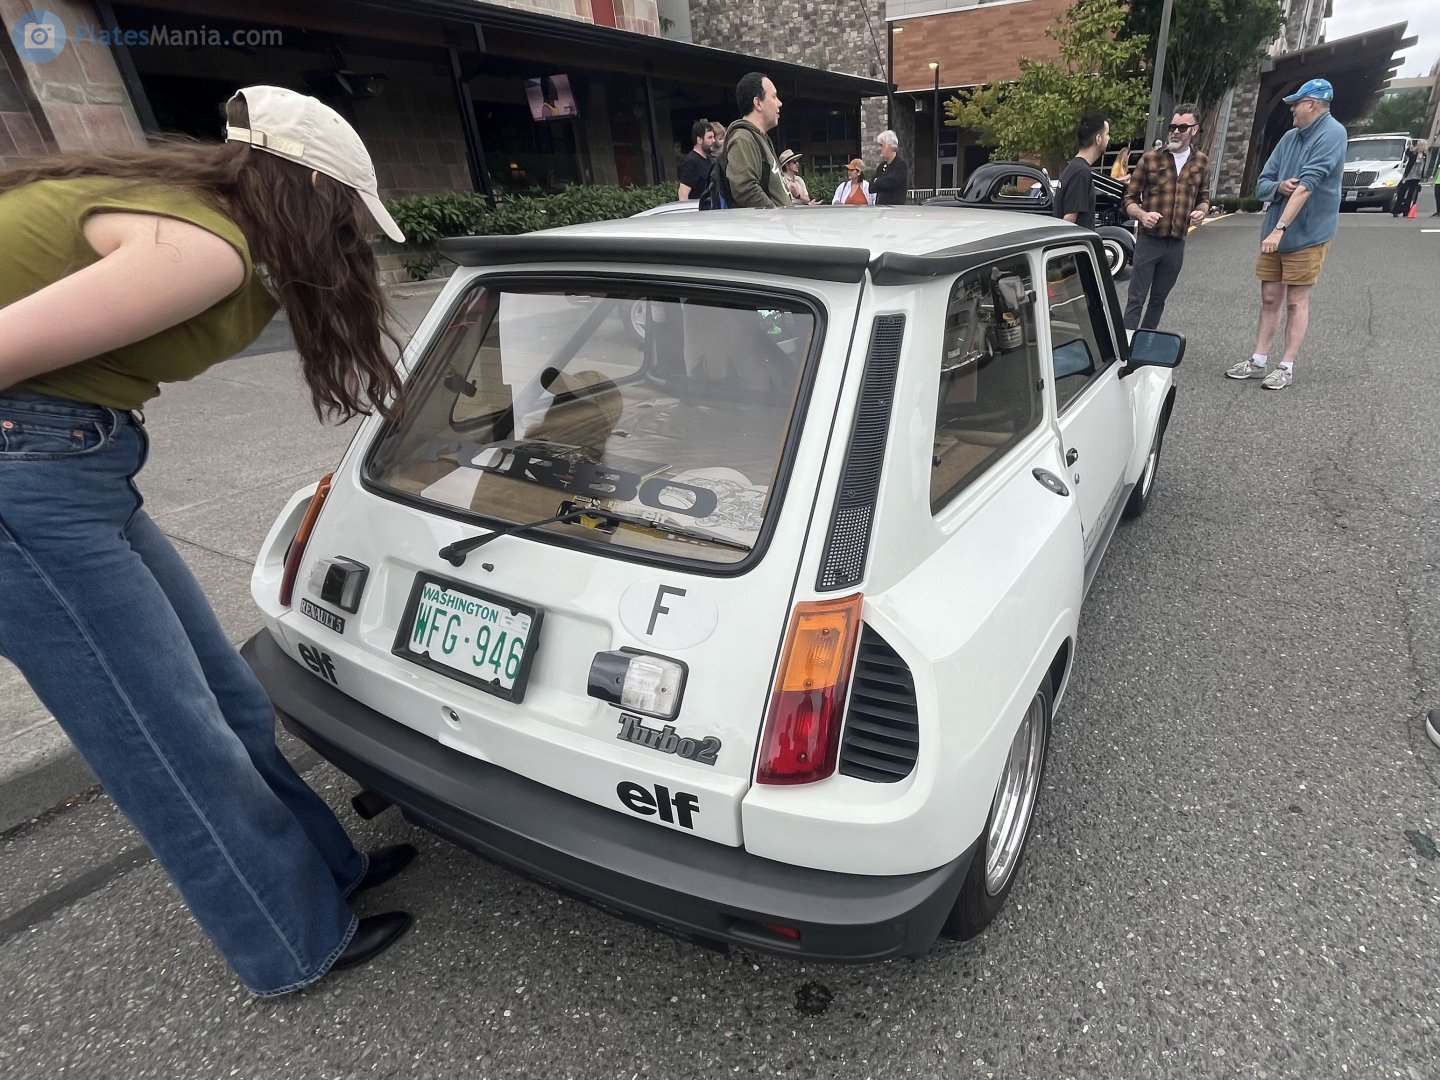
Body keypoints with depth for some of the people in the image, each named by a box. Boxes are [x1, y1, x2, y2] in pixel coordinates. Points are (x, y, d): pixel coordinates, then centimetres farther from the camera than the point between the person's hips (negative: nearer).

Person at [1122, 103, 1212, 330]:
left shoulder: (1201, 162, 10)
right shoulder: (1150, 158, -1)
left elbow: (1204, 198, 20)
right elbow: (1130, 199, 1)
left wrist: (1201, 211, -3)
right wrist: (1142, 215, -19)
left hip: (1177, 244, 4)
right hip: (1149, 241, -4)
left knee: (1158, 300, 11)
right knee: (1136, 300, -7)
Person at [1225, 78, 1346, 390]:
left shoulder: (1332, 134, -13)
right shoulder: (1290, 137, 8)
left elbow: (1306, 187, -23)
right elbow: (1262, 184, 9)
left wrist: (1279, 229, -29)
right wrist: (1279, 186, -13)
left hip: (1306, 236, -6)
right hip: (1273, 233, 6)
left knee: (1296, 302, 1)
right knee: (1269, 299, 10)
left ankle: (1287, 368, 7)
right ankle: (1259, 361, 18)